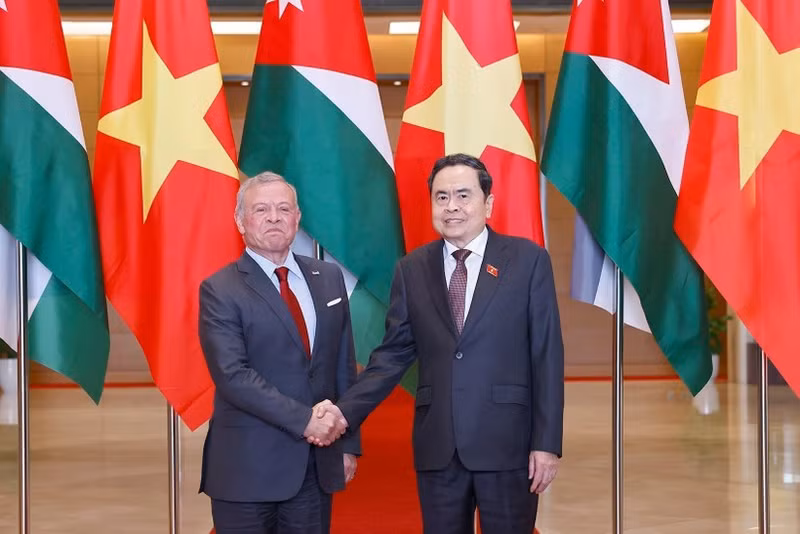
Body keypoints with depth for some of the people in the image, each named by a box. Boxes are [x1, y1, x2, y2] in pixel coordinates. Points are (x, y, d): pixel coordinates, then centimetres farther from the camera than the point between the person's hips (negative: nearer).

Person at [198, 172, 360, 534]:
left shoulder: (328, 279, 10)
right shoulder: (220, 291, -6)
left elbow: (343, 365, 12)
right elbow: (233, 376, -16)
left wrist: (348, 443, 9)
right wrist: (303, 420, -20)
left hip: (318, 464, 4)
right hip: (248, 466, -4)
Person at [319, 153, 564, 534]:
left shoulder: (528, 260, -1)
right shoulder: (412, 269, 7)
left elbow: (547, 356, -3)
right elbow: (393, 354, 7)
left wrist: (547, 442, -7)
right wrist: (347, 409, -7)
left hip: (507, 442, -2)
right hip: (437, 446, 2)